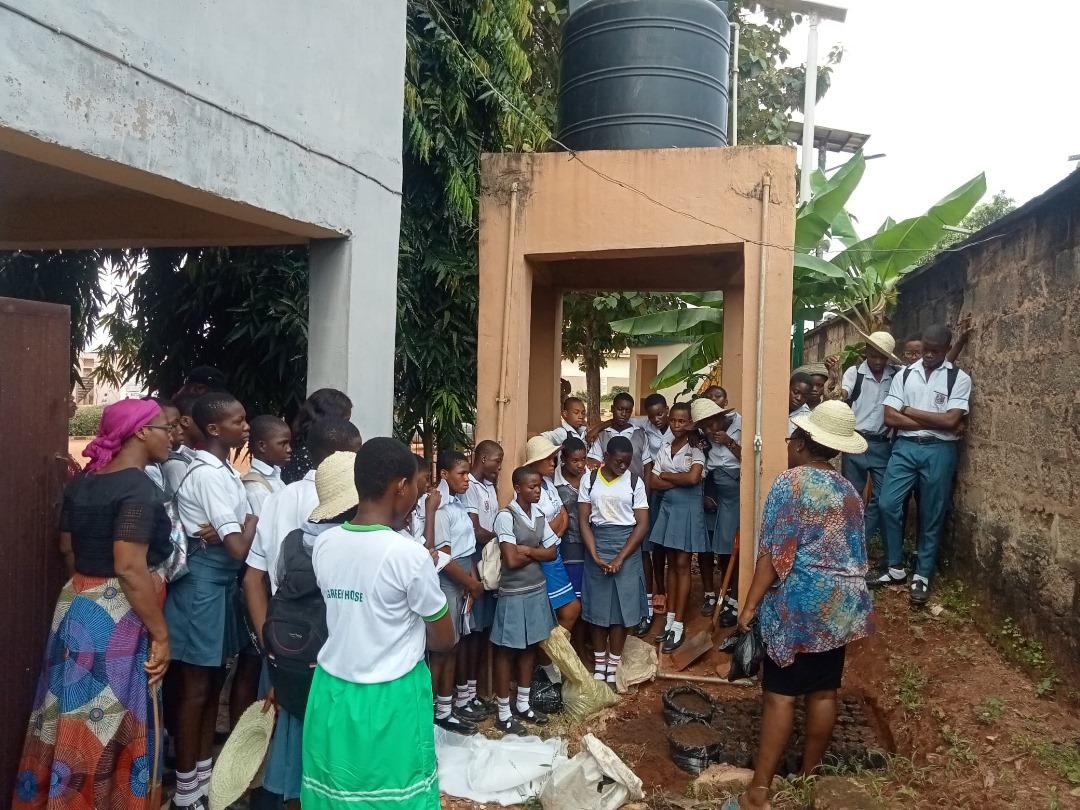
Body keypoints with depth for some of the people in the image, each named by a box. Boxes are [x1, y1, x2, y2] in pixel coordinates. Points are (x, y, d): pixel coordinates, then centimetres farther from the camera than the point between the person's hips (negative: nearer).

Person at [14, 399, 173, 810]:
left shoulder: (82, 482, 7)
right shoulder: (139, 488, -19)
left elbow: (68, 547, 17)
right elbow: (129, 568, -26)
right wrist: (160, 634, -20)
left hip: (76, 607, 8)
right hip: (117, 621, -8)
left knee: (71, 720, 19)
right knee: (107, 726, 5)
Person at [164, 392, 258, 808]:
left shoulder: (224, 470, 10)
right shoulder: (207, 474, -20)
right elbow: (238, 547, -23)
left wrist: (220, 532, -6)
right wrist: (251, 520, -7)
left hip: (221, 580, 9)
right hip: (203, 582, -9)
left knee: (213, 680, 18)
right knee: (195, 687, 2)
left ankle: (204, 772, 32)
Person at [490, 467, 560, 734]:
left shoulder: (539, 515, 4)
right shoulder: (506, 516, -17)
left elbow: (552, 552, 0)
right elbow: (511, 560, -22)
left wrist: (526, 549, -13)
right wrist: (537, 552, -8)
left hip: (537, 590, 7)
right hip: (513, 593, -7)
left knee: (529, 647, 15)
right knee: (507, 651, 5)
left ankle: (522, 704, 30)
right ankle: (503, 713, 16)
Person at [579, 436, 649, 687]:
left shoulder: (635, 482, -3)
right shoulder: (589, 480, 0)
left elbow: (642, 525, -5)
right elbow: (584, 521, -2)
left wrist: (620, 558, -12)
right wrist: (595, 556, -13)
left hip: (627, 546, -1)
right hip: (597, 545, 1)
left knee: (622, 606, 3)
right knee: (597, 605, 6)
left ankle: (613, 666, 16)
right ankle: (599, 664, 21)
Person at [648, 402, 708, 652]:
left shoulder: (696, 451, -7)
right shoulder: (664, 449, 6)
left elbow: (693, 477, -26)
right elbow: (653, 484, -1)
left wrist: (665, 475, -12)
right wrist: (681, 480, -12)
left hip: (688, 510, -5)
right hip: (668, 508, 5)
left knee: (682, 564, -2)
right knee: (671, 563, 11)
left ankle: (678, 625, 4)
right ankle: (670, 619, 19)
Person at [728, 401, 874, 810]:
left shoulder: (791, 482, -12)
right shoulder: (849, 491, 10)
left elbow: (774, 553, -15)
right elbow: (856, 554, 17)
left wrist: (751, 604, -11)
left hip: (799, 601, -7)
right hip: (841, 602, 7)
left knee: (781, 694, -4)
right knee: (823, 691, 12)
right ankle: (808, 777, 24)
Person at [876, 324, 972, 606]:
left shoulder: (959, 378, -1)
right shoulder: (904, 375, 6)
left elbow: (951, 420, -13)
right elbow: (890, 417, -3)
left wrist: (910, 411, -6)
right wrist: (934, 421, -10)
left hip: (939, 450, -2)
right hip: (905, 447, 2)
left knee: (931, 516, 5)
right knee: (888, 505, -5)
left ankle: (922, 576, 19)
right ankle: (896, 568, 12)